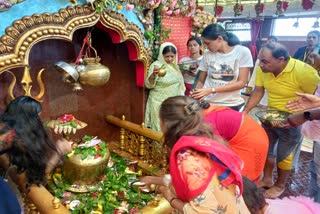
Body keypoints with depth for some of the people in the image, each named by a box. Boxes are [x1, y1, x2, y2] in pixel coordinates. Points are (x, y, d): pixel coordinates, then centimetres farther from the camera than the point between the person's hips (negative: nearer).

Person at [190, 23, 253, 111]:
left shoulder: (243, 52, -8)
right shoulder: (208, 55, -1)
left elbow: (241, 83, -11)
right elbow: (201, 81, 5)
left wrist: (212, 90, -19)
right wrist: (194, 96, -15)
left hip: (232, 105, -1)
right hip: (208, 104, 2)